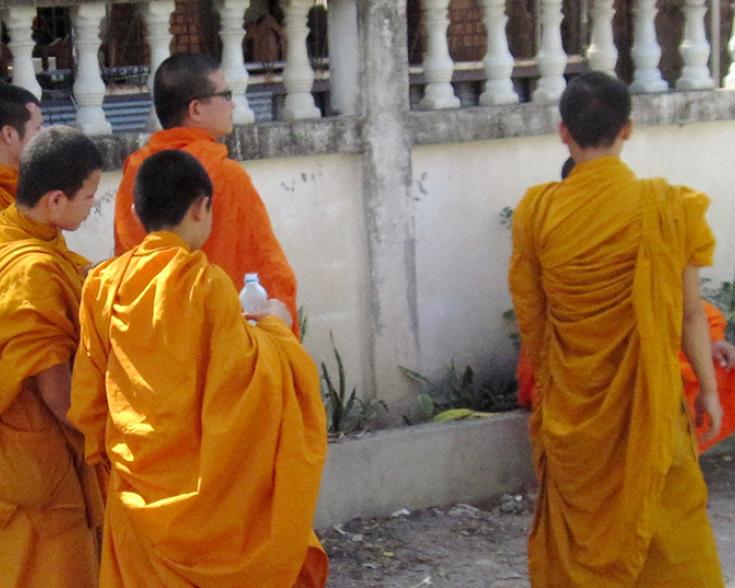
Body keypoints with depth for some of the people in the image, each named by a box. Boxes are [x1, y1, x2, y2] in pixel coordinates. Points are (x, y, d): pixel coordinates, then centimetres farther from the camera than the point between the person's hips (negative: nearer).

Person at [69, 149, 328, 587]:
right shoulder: (204, 282, -16)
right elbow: (243, 374, -16)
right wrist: (274, 328, 1)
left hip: (136, 483, 5)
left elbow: (88, 390, 6)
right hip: (200, 483, -5)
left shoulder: (105, 284, 0)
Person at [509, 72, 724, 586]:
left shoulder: (538, 211, -7)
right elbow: (690, 312, -5)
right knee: (669, 528, 8)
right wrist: (709, 388, 6)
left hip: (571, 402, 2)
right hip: (648, 400, -2)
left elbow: (529, 316, 2)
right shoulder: (666, 206, -11)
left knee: (579, 525, 16)